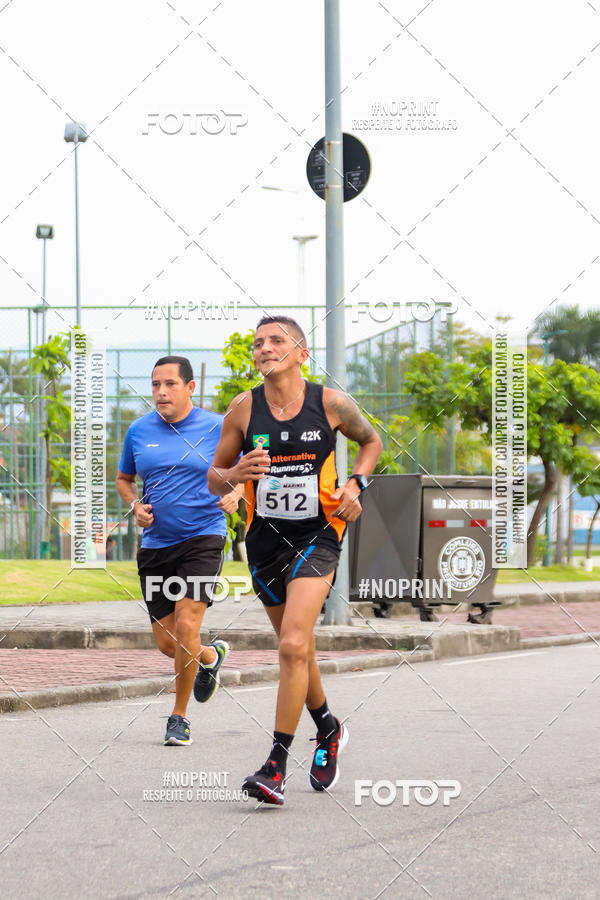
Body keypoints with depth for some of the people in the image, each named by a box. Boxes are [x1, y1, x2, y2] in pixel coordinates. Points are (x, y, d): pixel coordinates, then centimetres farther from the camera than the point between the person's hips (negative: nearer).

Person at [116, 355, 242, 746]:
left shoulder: (217, 428, -2)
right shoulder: (138, 431, 5)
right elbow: (124, 479, 19)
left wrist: (235, 494, -13)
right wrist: (136, 506, -1)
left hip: (203, 539, -4)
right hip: (155, 544, 4)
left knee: (186, 627, -17)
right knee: (167, 643, 4)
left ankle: (179, 717, 1)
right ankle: (211, 656, 40)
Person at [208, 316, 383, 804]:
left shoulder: (331, 403, -6)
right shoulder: (243, 408, -3)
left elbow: (371, 440, 14)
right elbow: (214, 477, 5)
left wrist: (355, 485, -3)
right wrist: (235, 475, -18)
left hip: (317, 535, -3)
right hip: (265, 539, 3)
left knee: (293, 645, -18)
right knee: (298, 648, 16)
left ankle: (276, 767, -16)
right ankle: (328, 729, 44)